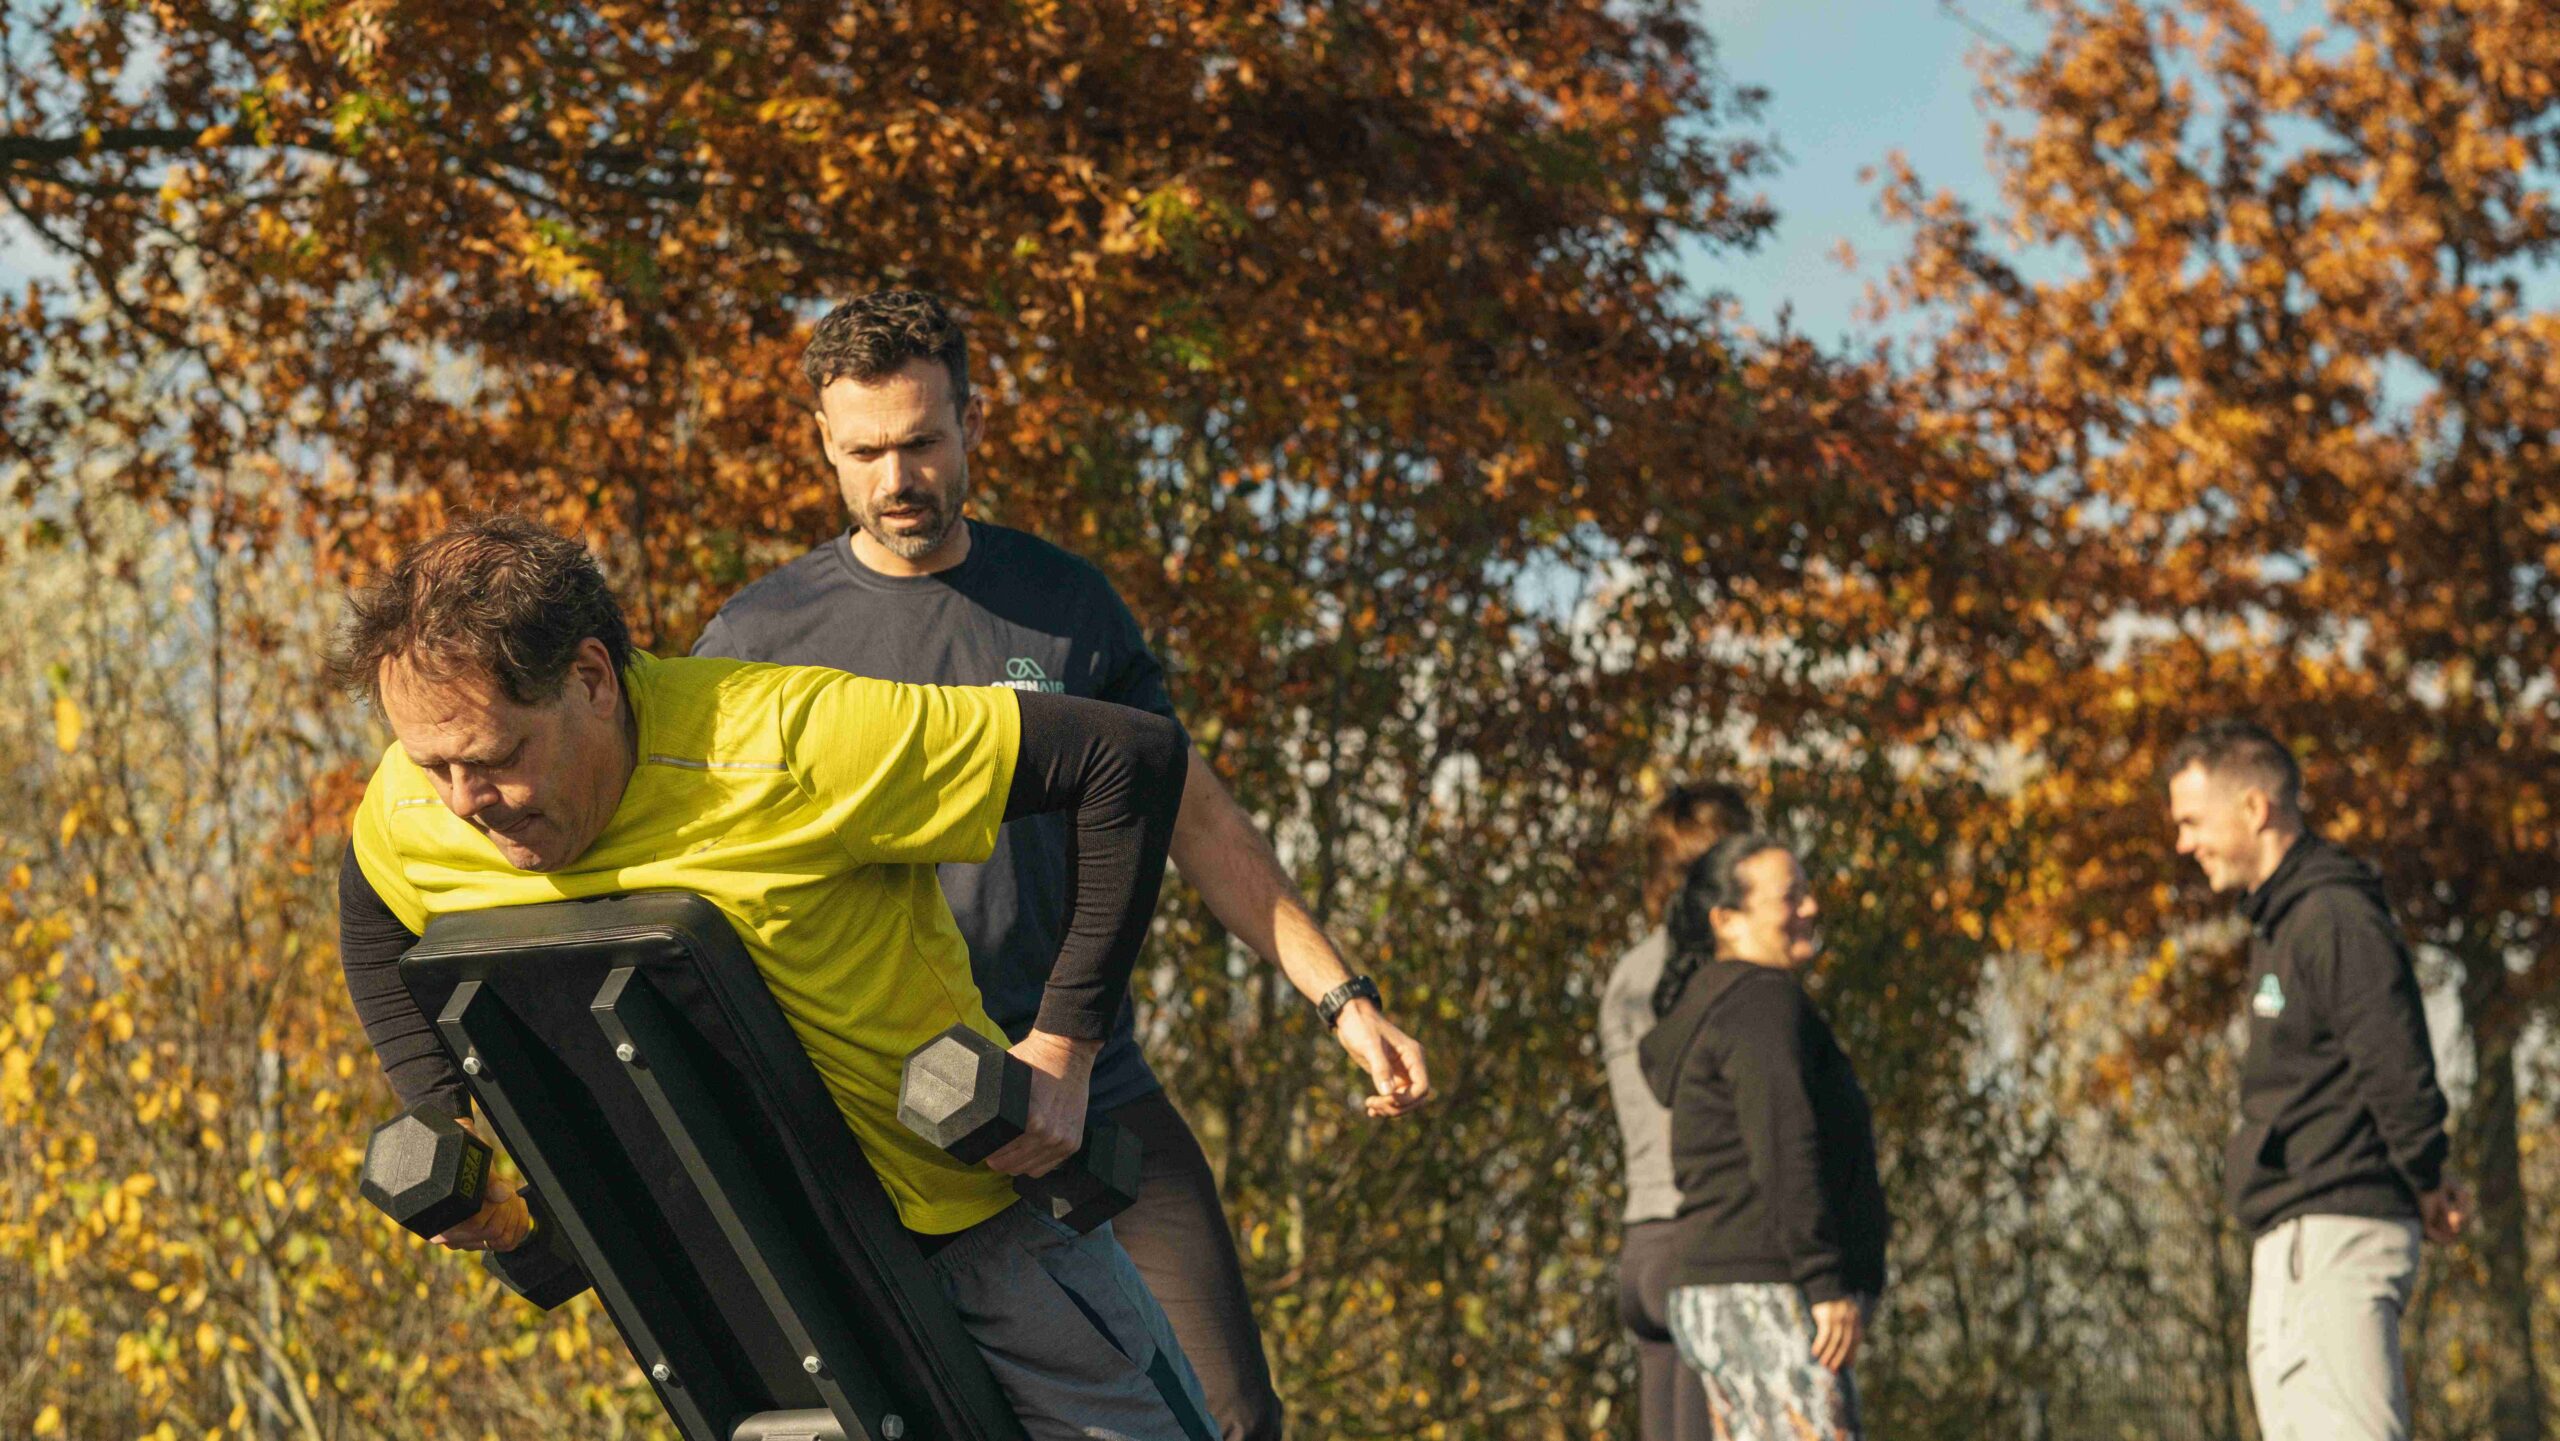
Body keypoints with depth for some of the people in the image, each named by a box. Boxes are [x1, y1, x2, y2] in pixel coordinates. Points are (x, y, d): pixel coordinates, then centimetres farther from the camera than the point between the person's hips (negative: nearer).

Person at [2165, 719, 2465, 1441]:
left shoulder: (2336, 918, -14)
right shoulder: (2283, 920, 18)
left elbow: (2398, 1072, -19)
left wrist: (2425, 1185, -5)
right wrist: (2425, 1185, 11)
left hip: (2337, 1237, -11)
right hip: (2291, 1245, 11)